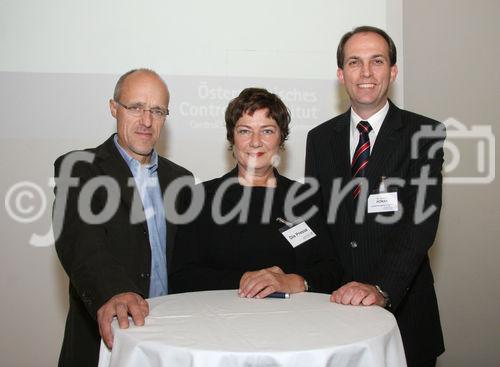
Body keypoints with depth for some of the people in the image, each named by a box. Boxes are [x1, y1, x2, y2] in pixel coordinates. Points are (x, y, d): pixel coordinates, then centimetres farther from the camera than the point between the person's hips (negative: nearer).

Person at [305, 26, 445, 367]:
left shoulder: (423, 133, -5)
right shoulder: (320, 139, 6)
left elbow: (422, 221, -16)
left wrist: (382, 288, -28)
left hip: (401, 305, -2)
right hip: (335, 301, 3)